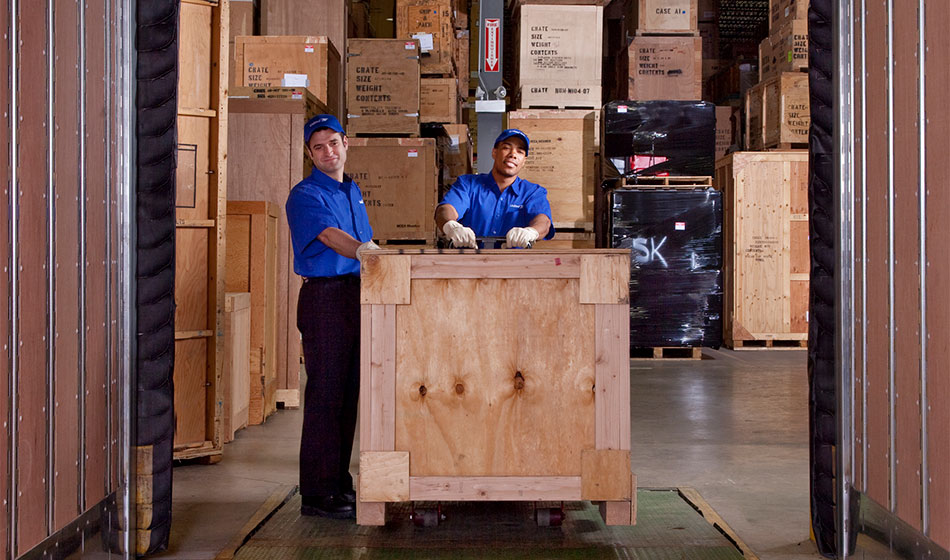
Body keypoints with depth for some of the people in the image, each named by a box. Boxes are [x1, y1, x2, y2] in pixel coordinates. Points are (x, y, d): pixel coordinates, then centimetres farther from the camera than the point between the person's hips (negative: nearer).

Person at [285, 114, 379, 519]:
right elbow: (329, 235, -25)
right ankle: (317, 493, -4)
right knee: (325, 393, -8)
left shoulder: (352, 191, 19)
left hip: (356, 294, 8)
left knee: (348, 393, 11)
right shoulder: (305, 195, -7)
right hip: (323, 295, -8)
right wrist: (362, 250, -41)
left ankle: (339, 482, 19)